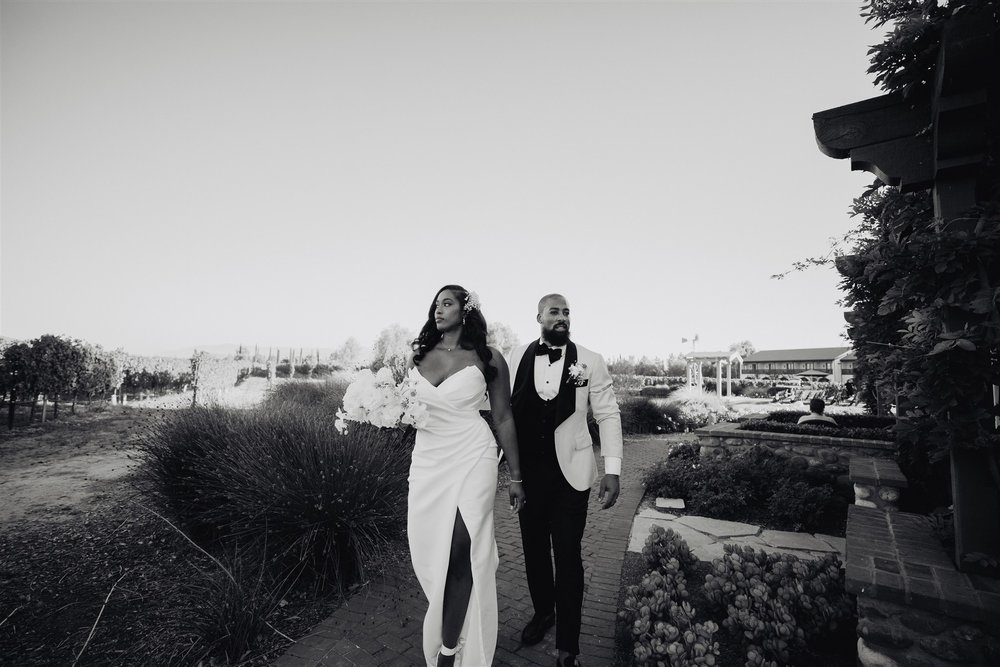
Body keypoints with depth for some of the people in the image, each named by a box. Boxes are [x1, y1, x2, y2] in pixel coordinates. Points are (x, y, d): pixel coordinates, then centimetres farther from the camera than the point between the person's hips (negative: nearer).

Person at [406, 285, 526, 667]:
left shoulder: (488, 359, -4)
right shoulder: (419, 355, 8)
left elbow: (503, 418, 0)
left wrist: (516, 476, 2)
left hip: (471, 460, -4)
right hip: (427, 460, 4)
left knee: (460, 551, -7)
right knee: (428, 552, 11)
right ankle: (449, 628, 38)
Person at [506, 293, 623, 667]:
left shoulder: (590, 362, -6)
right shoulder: (517, 357, -1)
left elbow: (608, 415, -3)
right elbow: (503, 407, 4)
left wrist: (612, 470, -7)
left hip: (570, 472, -2)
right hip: (527, 471, 2)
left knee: (568, 557, 6)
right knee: (534, 549, 18)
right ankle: (543, 612, 45)